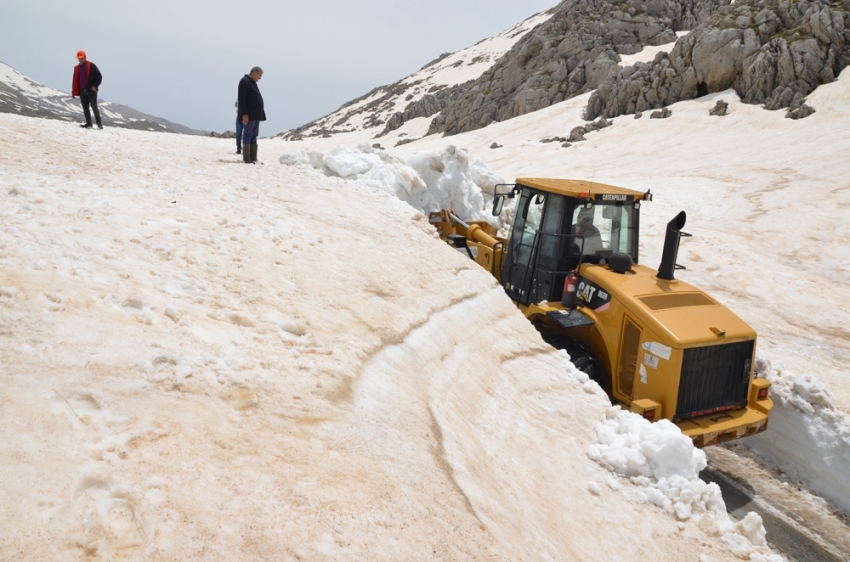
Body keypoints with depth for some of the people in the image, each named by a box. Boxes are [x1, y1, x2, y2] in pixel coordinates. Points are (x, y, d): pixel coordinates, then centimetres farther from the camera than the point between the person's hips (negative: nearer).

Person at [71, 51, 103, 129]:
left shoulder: (91, 66, 1)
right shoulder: (76, 68, 16)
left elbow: (99, 76, -1)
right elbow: (75, 81, 18)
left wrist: (95, 86, -13)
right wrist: (74, 92, 12)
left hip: (91, 90, -6)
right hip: (82, 91, 6)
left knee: (94, 107, -10)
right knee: (85, 108, 4)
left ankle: (99, 123, -6)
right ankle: (88, 123, 7)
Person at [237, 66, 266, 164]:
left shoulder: (253, 82, 20)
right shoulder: (245, 81, -8)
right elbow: (241, 99, -16)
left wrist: (260, 114, 18)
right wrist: (244, 114, -22)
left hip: (256, 115, 9)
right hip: (249, 115, -9)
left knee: (254, 136, 8)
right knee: (247, 135, -7)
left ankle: (253, 159, 10)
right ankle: (246, 159, -6)